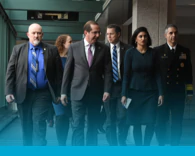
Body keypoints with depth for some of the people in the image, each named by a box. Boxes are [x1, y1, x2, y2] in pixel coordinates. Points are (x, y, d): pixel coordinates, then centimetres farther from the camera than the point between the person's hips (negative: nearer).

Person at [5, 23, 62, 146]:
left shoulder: (52, 50, 1)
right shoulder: (18, 49, 5)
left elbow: (58, 73, 1)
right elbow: (11, 71, 1)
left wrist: (59, 93, -2)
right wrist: (9, 91, -8)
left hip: (43, 94, -2)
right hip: (23, 93, 2)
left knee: (39, 123, -10)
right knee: (26, 126, 12)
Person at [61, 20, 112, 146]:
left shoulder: (104, 49, 3)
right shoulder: (74, 47, 2)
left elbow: (107, 71, 3)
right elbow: (67, 70, 3)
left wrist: (107, 90, -8)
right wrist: (64, 92, 2)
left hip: (96, 93, 2)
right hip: (78, 92, -1)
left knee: (93, 125, 10)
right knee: (78, 125, -3)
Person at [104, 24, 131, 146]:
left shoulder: (127, 49, 1)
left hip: (123, 87, -1)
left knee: (122, 117, -5)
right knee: (110, 119, 7)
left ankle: (122, 142, 19)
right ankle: (112, 144, 20)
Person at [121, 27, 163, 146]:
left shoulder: (153, 53, 1)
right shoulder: (130, 53, -2)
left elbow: (157, 74, 2)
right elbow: (126, 75, -3)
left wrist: (161, 93, -3)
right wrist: (124, 94, -7)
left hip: (151, 92, 1)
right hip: (135, 92, -1)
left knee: (151, 122, -4)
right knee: (137, 123, 3)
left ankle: (146, 147, 16)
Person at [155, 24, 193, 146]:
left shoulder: (185, 51, 7)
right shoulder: (158, 51, -2)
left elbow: (189, 72, 7)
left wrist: (190, 91, 4)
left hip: (179, 92, 2)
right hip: (162, 92, -2)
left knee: (177, 122, 6)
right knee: (161, 121, 6)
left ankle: (174, 146, 16)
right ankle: (161, 145, 18)